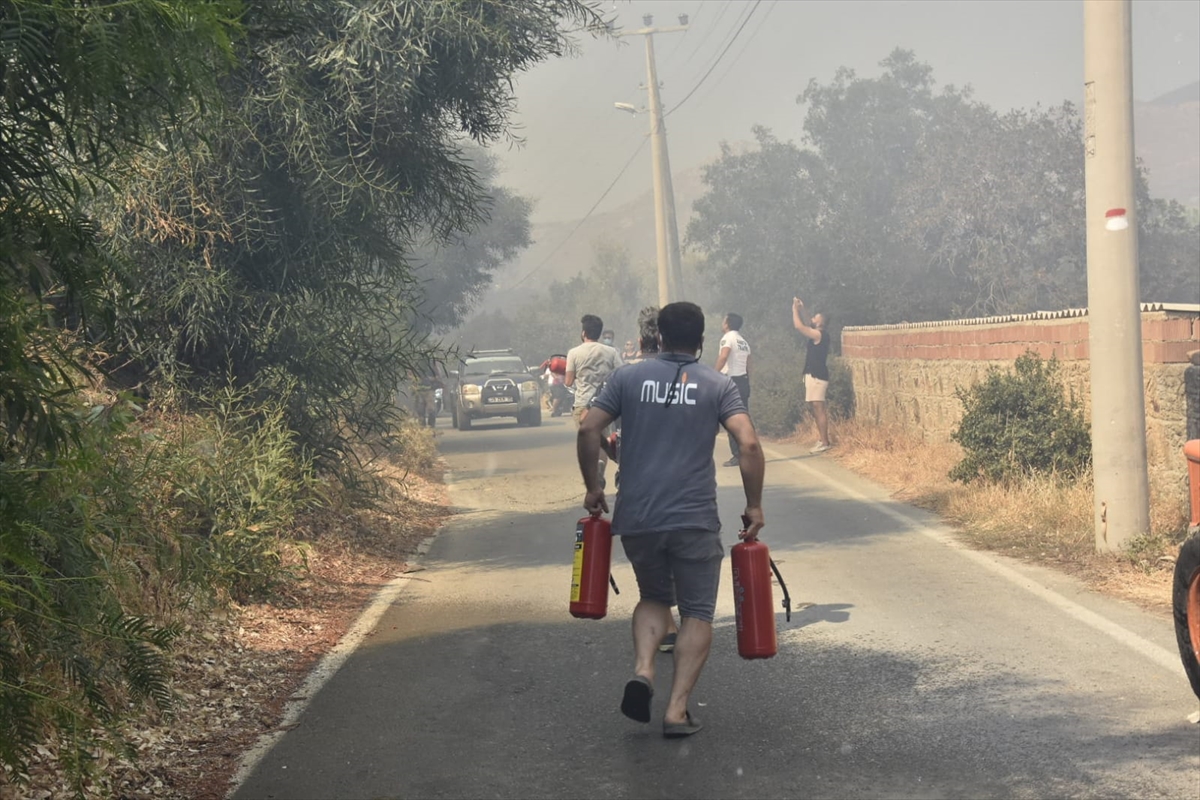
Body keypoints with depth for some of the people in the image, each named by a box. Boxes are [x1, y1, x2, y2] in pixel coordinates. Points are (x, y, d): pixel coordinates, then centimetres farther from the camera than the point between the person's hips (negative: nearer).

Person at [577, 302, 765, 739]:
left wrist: (593, 488, 13)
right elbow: (749, 444, -9)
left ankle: (642, 670, -2)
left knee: (654, 597, 23)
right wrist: (754, 505, 0)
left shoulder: (627, 378, 7)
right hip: (695, 519, -2)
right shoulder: (718, 385, 3)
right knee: (697, 612, 10)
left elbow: (588, 430, 1)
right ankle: (677, 710, 0)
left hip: (636, 518, 2)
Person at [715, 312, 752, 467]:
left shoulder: (728, 337, -8)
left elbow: (723, 356, -25)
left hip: (731, 381, -8)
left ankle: (737, 455, -9)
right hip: (743, 380, 8)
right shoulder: (744, 341, 18)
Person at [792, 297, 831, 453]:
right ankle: (823, 440, 15)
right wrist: (801, 309, 23)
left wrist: (794, 309, -4)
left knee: (818, 408, -11)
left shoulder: (818, 335, -13)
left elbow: (798, 325, -17)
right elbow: (805, 324, 32)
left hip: (817, 376, -10)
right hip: (814, 375, 10)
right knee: (816, 409, 12)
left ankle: (824, 442, -13)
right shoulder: (816, 335, 15)